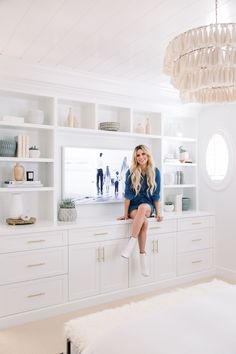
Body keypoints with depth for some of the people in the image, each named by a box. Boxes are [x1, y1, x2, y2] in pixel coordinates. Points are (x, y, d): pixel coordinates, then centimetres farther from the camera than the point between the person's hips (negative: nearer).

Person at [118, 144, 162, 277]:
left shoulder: (155, 172, -3)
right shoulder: (131, 172, -7)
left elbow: (156, 195, 0)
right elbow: (128, 194, -6)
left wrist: (157, 214, 1)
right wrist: (126, 214, -6)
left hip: (148, 206, 0)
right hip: (133, 207, 0)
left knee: (142, 207, -38)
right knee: (144, 222, -35)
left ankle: (131, 244, -37)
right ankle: (143, 256, -27)